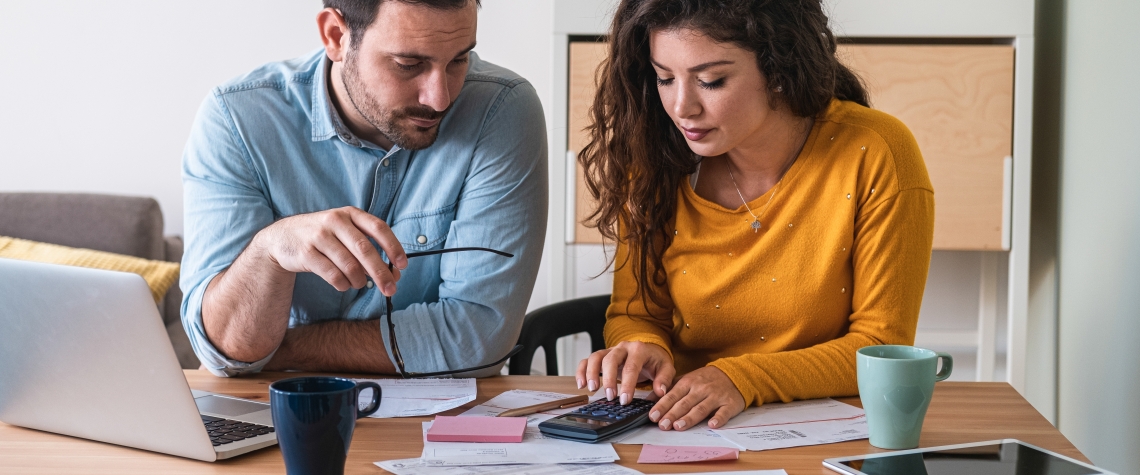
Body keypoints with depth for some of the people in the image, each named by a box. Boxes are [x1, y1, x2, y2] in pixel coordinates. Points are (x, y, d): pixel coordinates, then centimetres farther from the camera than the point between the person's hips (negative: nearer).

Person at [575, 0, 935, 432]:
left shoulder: (876, 156, -14)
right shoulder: (656, 161, -5)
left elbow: (882, 348, -11)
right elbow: (635, 312, 6)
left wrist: (744, 379, -24)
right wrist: (644, 348, -18)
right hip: (682, 437, 2)